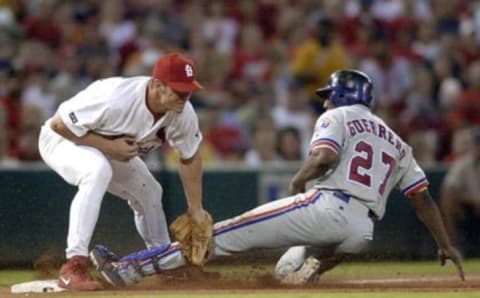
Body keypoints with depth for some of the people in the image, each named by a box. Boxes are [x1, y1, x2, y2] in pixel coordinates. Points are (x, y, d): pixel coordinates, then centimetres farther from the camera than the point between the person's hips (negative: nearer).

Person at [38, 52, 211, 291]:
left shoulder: (183, 114, -20)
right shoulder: (116, 99, -41)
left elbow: (189, 158, -2)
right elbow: (59, 123, -32)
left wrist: (195, 209, 0)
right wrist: (108, 146, -33)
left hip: (111, 149, 8)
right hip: (62, 138, -8)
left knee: (149, 192, 15)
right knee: (98, 170, -37)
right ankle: (73, 266, -40)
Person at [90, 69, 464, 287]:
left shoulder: (337, 117, 11)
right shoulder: (396, 142, 28)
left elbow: (325, 156, -11)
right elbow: (423, 195, 23)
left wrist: (299, 179, 5)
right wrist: (445, 245, 27)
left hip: (328, 206, -6)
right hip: (361, 233, 6)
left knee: (231, 231, -8)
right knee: (289, 270, 31)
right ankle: (314, 266, -2)